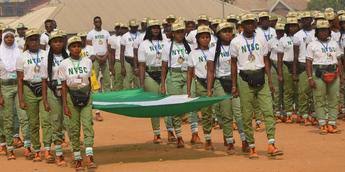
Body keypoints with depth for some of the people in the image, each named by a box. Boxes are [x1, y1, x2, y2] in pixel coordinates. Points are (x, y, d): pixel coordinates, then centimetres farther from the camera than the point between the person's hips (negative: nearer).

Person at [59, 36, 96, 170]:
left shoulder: (87, 62, 4)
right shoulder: (64, 64, -2)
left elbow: (89, 81, 11)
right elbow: (64, 86, -2)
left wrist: (89, 97, 12)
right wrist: (65, 105, -6)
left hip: (86, 95, 1)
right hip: (71, 96, -1)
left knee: (87, 125, -11)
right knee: (74, 128, 2)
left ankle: (89, 157, -20)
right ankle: (77, 159, 8)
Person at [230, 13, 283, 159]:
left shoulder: (261, 40, 8)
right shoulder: (236, 42, 1)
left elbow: (266, 61, 11)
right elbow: (233, 64, 5)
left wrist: (270, 81, 5)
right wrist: (234, 85, 1)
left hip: (261, 77, 2)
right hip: (245, 80, -2)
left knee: (268, 110, -8)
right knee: (247, 115, 1)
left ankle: (271, 144, -10)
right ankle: (251, 147, 8)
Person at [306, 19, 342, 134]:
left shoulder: (334, 44, 16)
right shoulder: (312, 45, 5)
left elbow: (339, 61, 16)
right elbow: (309, 62, 0)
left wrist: (340, 75, 6)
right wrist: (310, 78, -9)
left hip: (333, 74, 3)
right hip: (318, 73, -3)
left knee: (333, 100, 1)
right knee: (319, 100, -4)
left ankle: (332, 124, 4)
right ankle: (322, 124, -1)